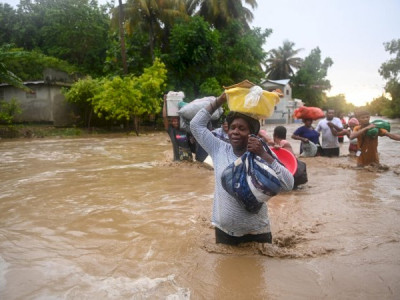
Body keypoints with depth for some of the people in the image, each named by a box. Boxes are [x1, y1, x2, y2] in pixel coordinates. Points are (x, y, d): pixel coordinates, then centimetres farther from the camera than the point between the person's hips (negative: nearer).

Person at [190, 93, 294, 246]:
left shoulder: (262, 157, -10)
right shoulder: (219, 150, -2)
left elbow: (288, 184, -22)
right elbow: (196, 124, 0)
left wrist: (263, 154, -28)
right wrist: (220, 100, -4)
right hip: (224, 231, 3)